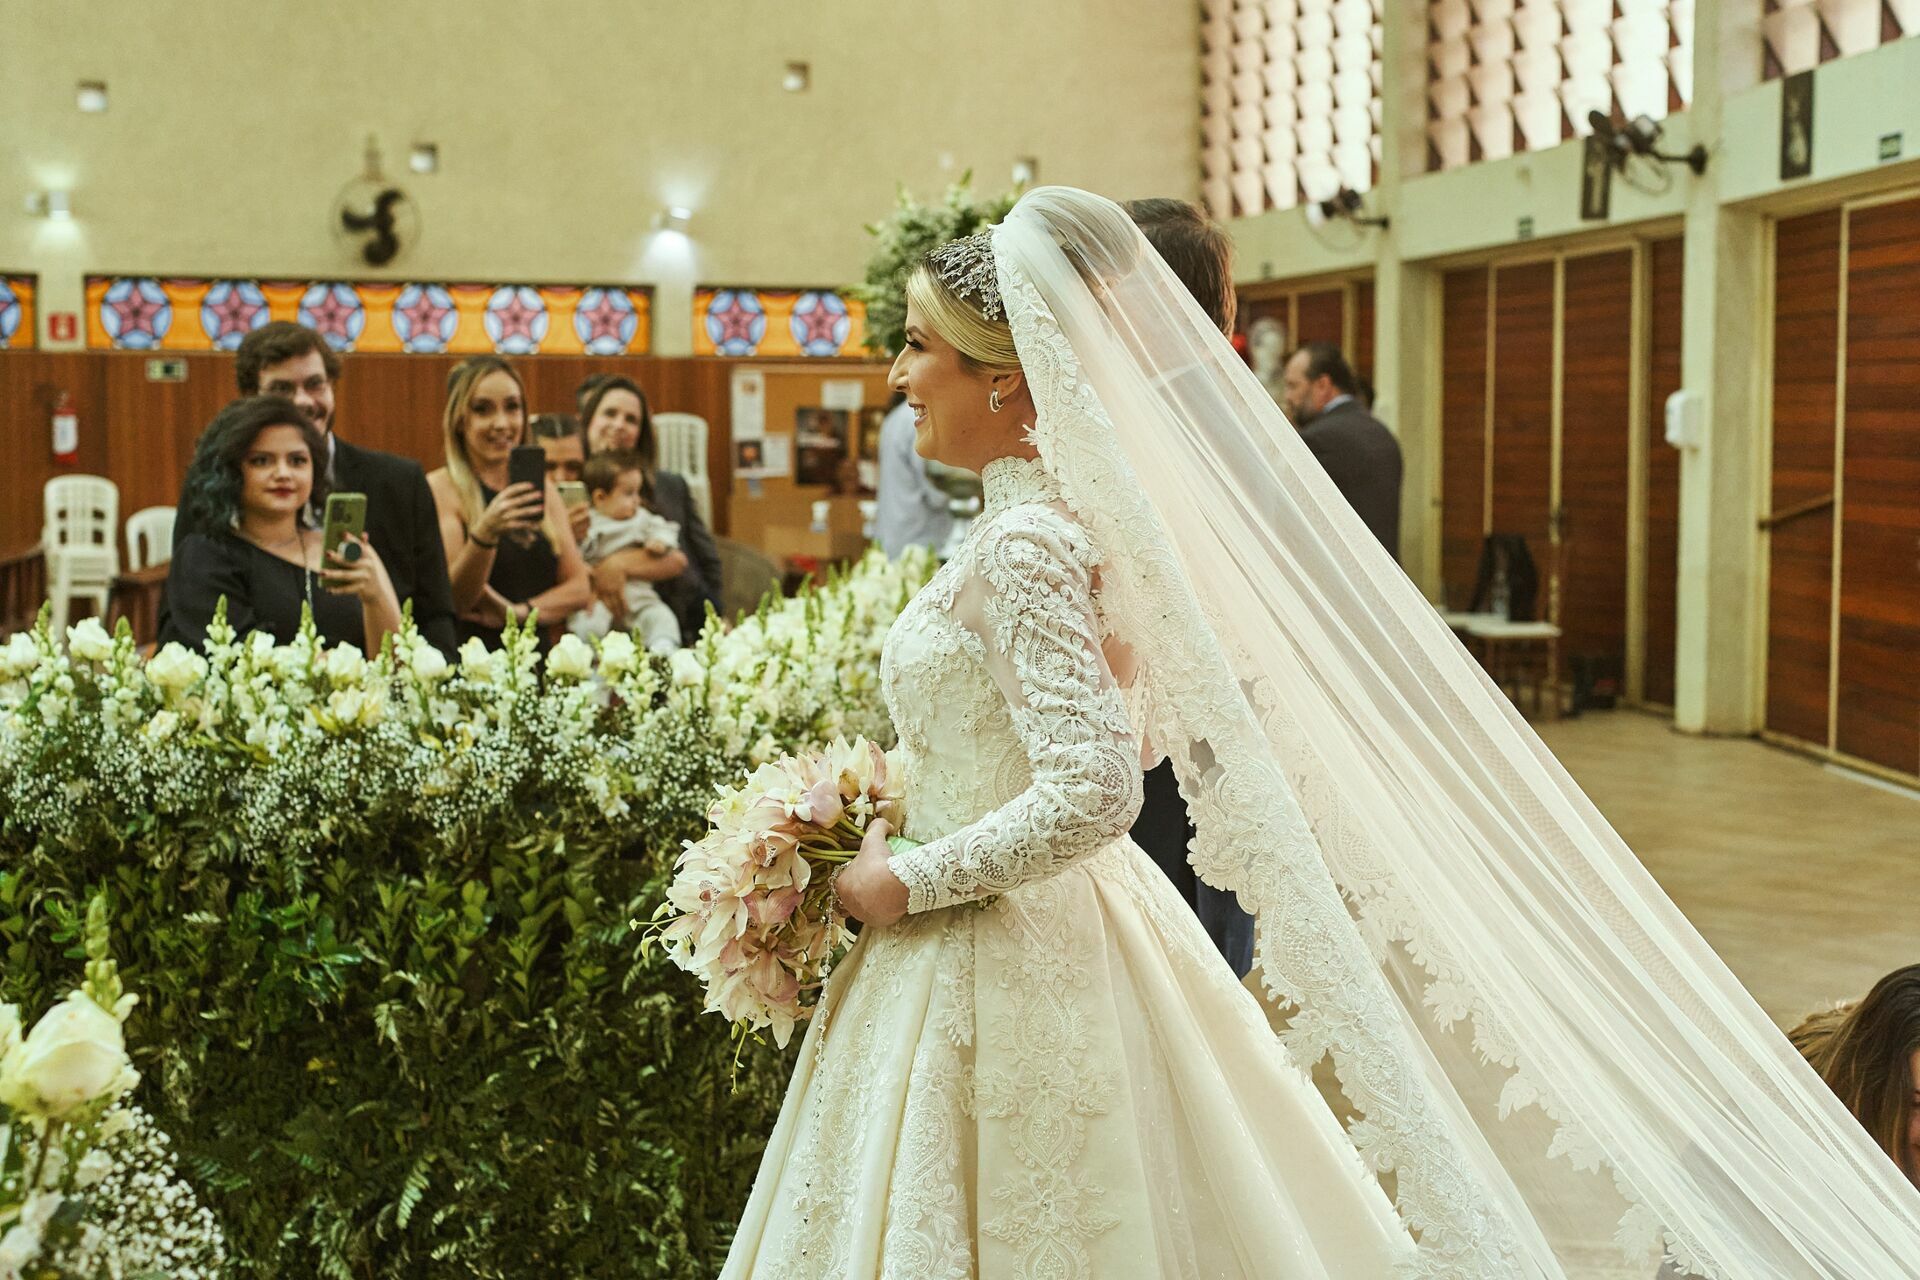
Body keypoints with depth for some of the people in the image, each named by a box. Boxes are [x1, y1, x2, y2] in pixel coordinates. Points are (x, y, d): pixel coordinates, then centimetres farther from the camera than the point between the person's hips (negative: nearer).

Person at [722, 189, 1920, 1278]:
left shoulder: (1022, 545, -21)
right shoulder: (1069, 513, 7)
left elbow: (1089, 795, -28)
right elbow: (1137, 725, 17)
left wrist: (910, 880, -18)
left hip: (999, 969, -9)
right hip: (1075, 935, 9)